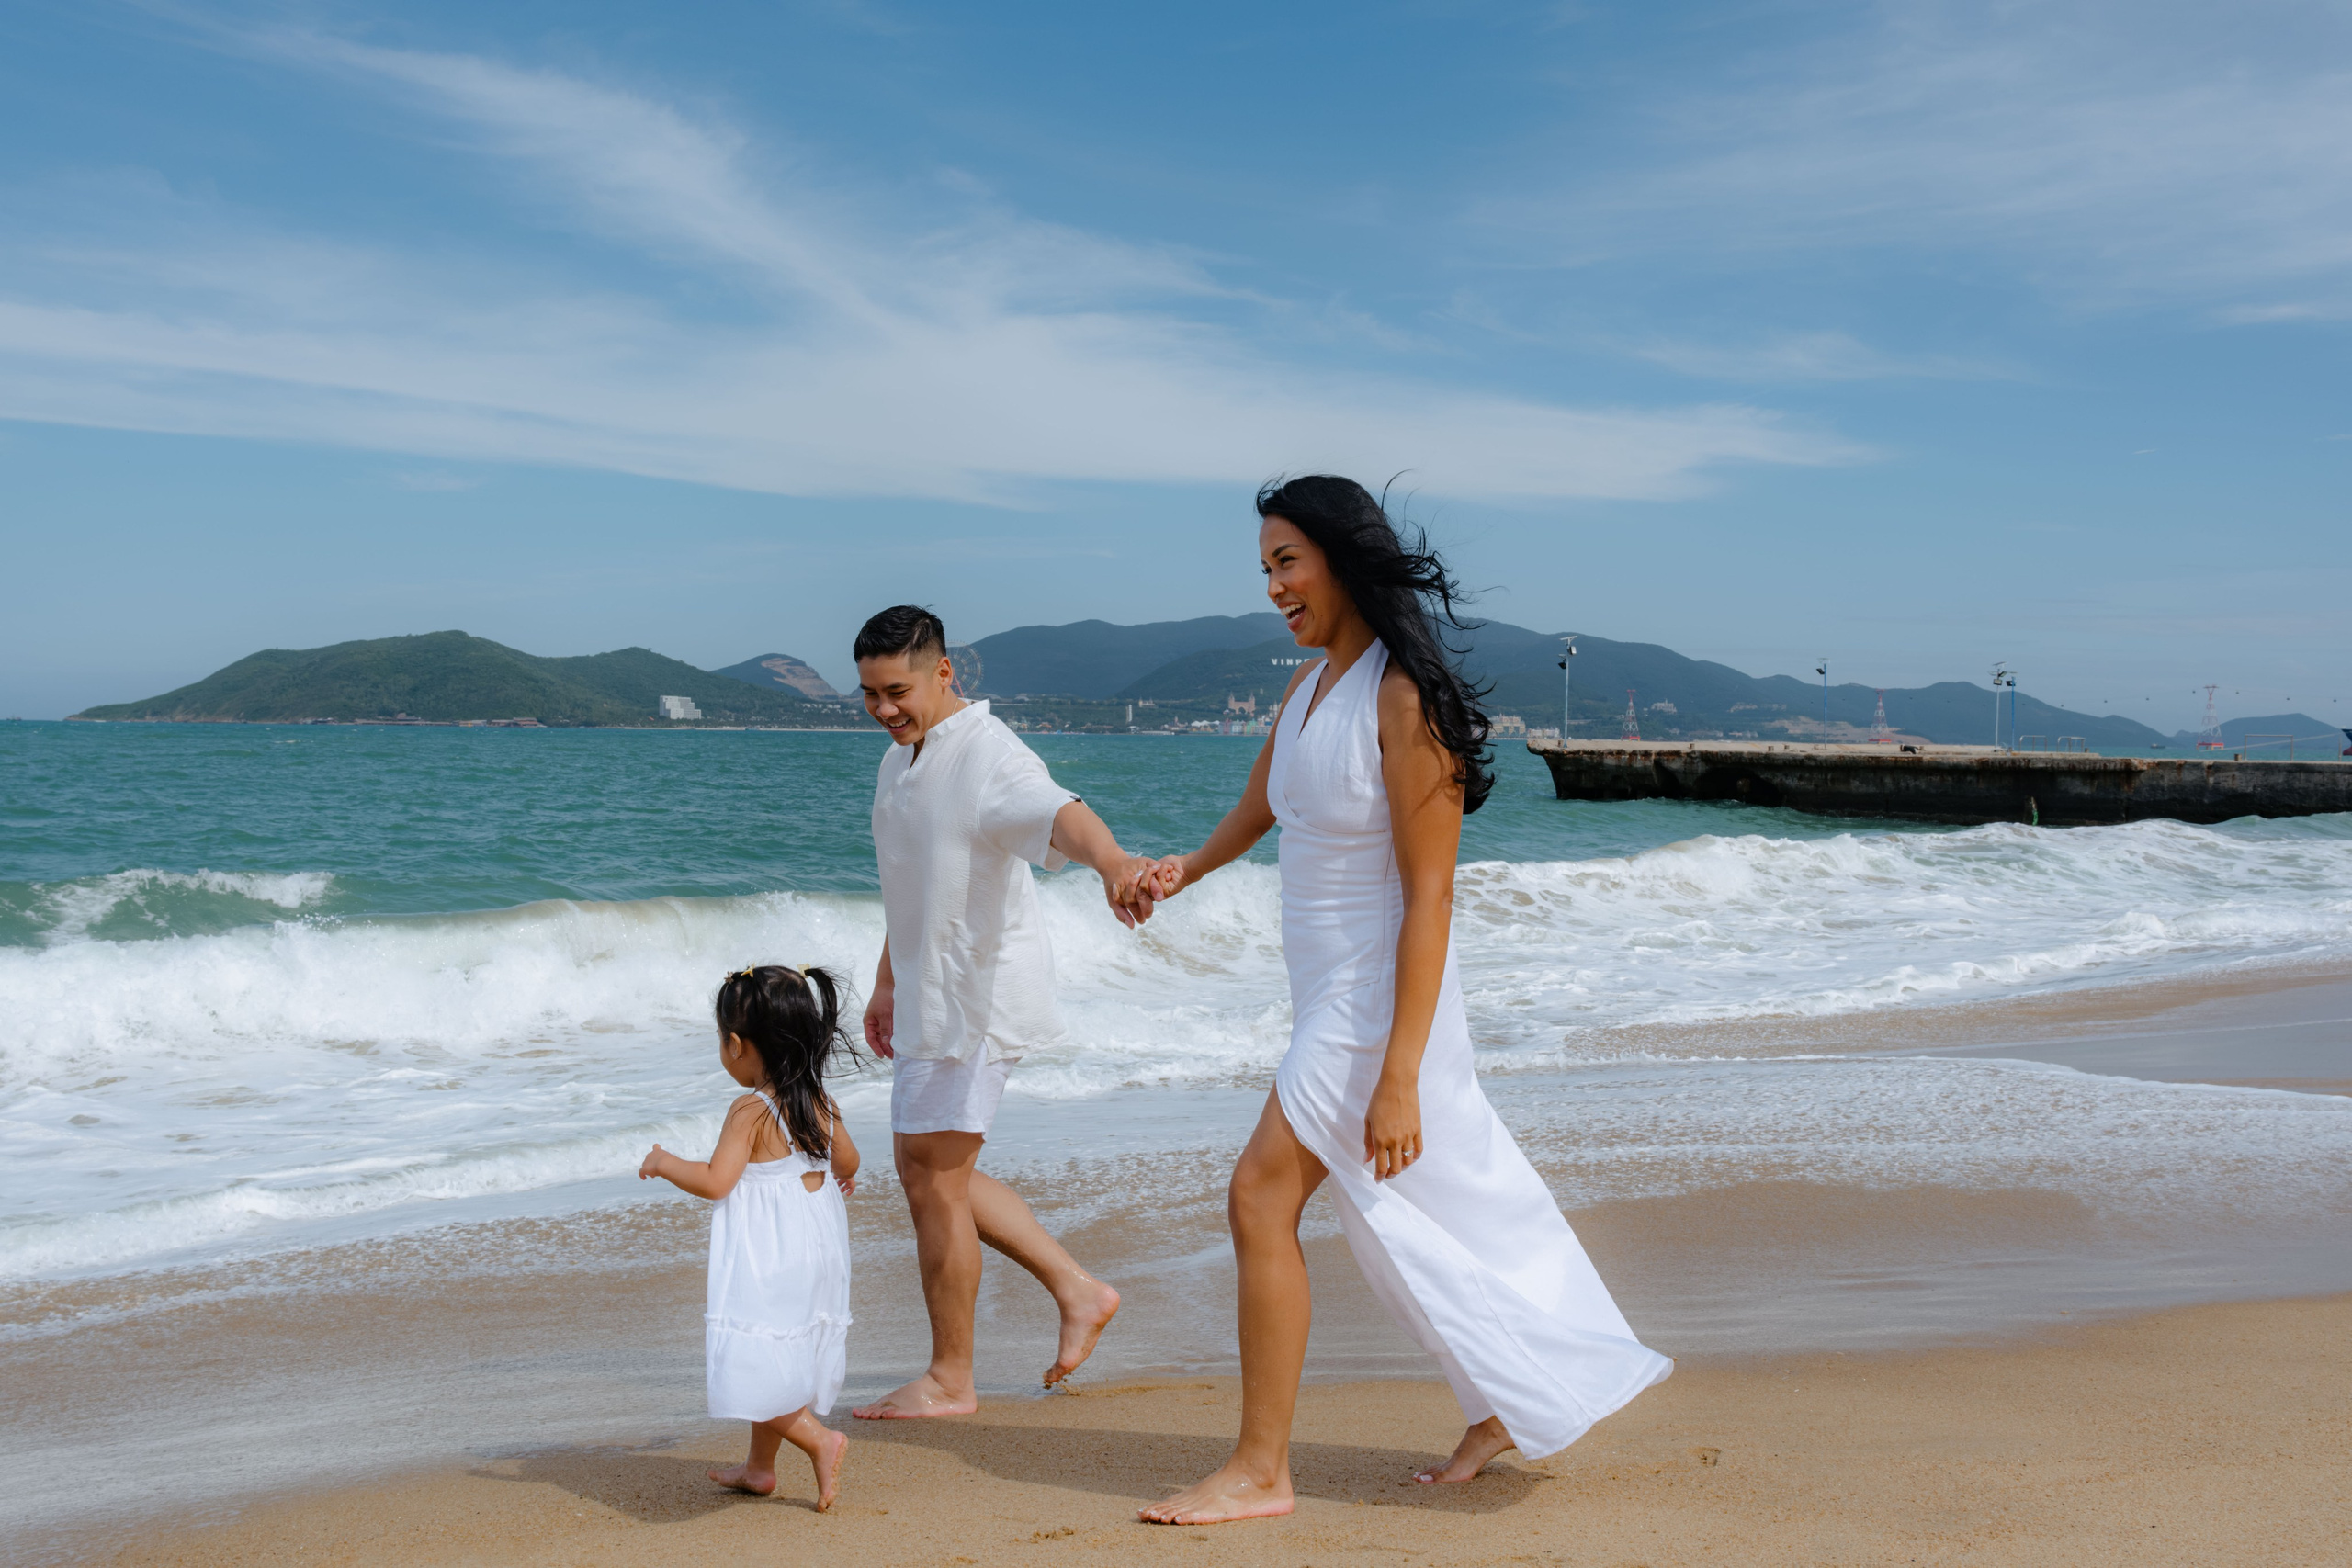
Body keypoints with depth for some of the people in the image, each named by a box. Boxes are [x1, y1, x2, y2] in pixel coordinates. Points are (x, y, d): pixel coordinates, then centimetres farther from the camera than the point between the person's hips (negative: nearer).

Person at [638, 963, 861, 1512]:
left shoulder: (750, 1112, -18)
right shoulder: (820, 1104, 4)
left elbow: (715, 1181, -22)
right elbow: (847, 1160, 18)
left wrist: (664, 1163, -5)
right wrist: (841, 1175, 43)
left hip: (765, 1255, -8)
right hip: (814, 1249, 8)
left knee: (754, 1365, -4)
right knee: (780, 1360, 19)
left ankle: (819, 1440, -12)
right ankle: (760, 1466, 29)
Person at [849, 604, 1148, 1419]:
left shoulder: (990, 757, -21)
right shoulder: (901, 758, 11)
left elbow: (1058, 814, -42)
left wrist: (1113, 861, -63)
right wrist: (887, 983, 26)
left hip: (980, 992, -10)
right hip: (933, 993, 10)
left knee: (934, 1182, -4)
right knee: (926, 1170, 15)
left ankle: (950, 1381, 9)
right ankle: (1077, 1289, 22)